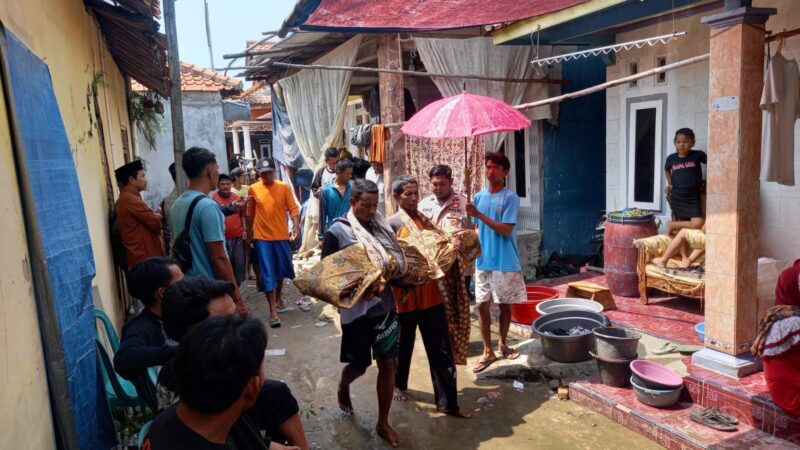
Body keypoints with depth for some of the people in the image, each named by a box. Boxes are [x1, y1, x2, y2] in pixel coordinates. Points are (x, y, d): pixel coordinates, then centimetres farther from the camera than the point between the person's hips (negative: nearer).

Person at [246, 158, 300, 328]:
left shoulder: (284, 187, -3)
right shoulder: (253, 189, -1)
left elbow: (293, 208, -6)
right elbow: (250, 214, 8)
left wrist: (296, 226, -22)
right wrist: (249, 234, 14)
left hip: (282, 236, 1)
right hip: (262, 238, -1)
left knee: (281, 269, 16)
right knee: (268, 274, -2)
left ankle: (278, 297, 41)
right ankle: (273, 311, 0)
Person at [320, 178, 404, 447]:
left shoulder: (382, 226, 5)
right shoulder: (337, 231, -10)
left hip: (385, 304, 4)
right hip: (357, 307, -4)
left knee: (388, 363, 7)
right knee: (359, 365, 11)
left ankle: (383, 423, 23)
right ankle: (343, 387, 49)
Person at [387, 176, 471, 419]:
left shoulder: (425, 219, 9)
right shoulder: (392, 224, -8)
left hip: (431, 292, 4)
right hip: (405, 293, -4)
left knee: (441, 348, 5)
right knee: (404, 344, 15)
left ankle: (447, 401, 13)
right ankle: (399, 385, 40)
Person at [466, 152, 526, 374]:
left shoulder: (510, 197, -10)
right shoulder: (479, 197, 6)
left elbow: (506, 230, -18)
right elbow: (479, 229, 11)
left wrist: (479, 215, -22)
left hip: (505, 263, -4)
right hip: (483, 262, 4)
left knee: (505, 305, 11)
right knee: (482, 306, 4)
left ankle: (502, 343, 31)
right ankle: (488, 351, 15)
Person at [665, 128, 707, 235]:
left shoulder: (698, 155, -4)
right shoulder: (671, 158, 3)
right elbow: (666, 170, 24)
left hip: (693, 198, -1)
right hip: (677, 198, 1)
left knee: (698, 224, -14)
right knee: (680, 228, 3)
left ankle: (672, 225, 3)